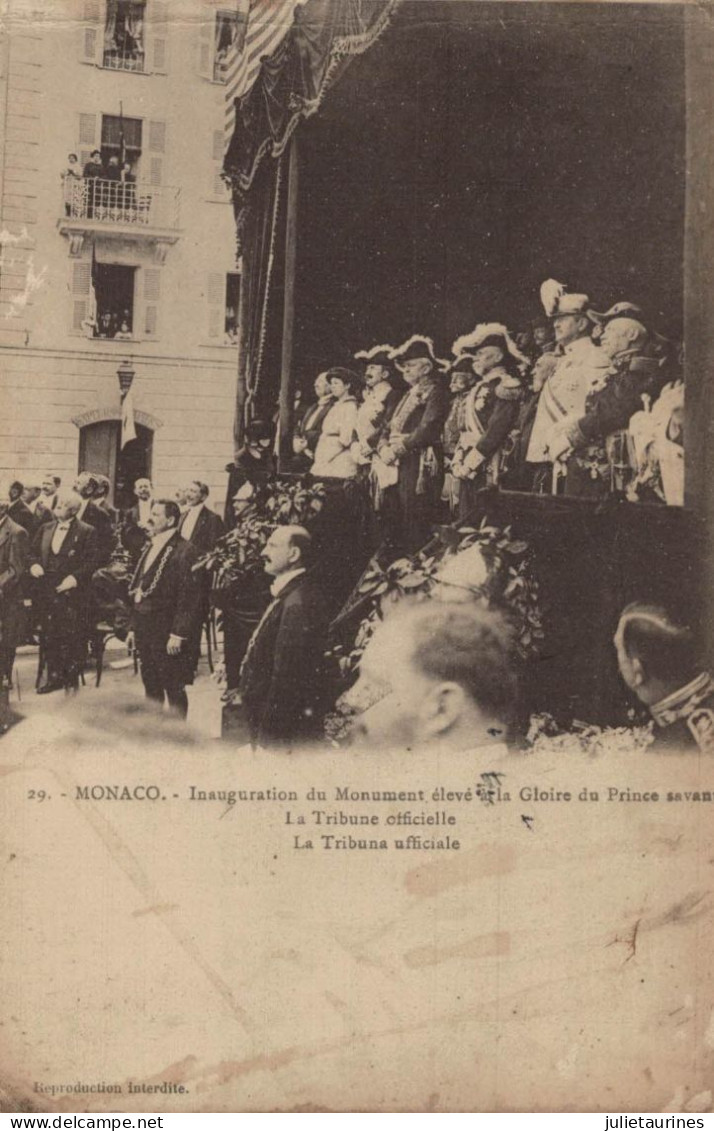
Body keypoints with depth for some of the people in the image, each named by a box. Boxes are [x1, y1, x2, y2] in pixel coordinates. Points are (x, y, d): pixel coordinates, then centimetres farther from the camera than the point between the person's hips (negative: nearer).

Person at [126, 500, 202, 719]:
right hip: (145, 630, 8)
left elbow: (188, 596, -17)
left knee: (174, 689, -1)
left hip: (167, 632, -8)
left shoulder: (183, 551, -12)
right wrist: (134, 627, 16)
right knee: (151, 688, 15)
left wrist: (178, 634, -20)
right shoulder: (149, 548, 15)